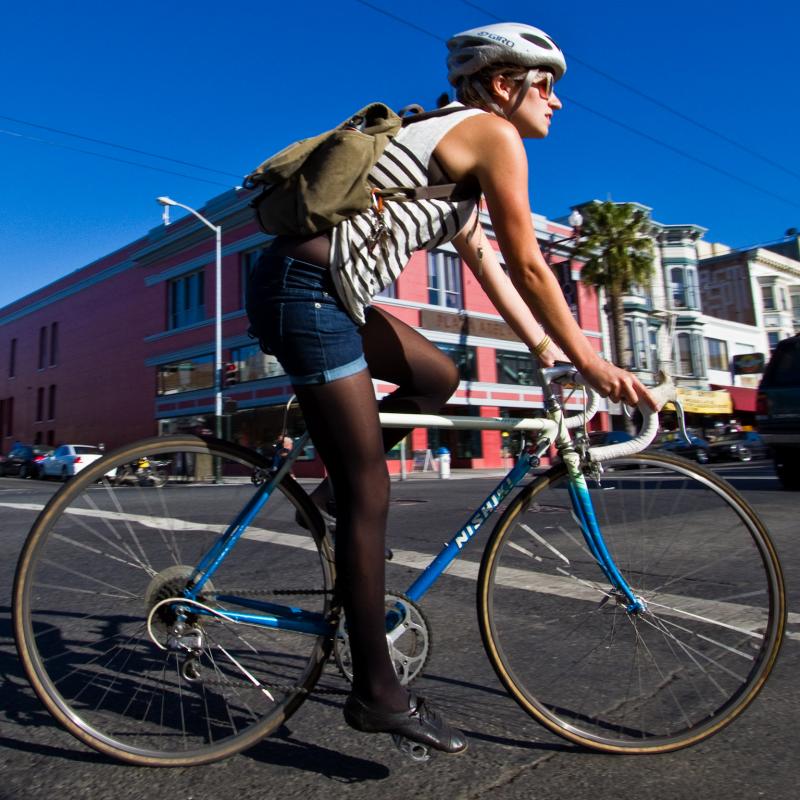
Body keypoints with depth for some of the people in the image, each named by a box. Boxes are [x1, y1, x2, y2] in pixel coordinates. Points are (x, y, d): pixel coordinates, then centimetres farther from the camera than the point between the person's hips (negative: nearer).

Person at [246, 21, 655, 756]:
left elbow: (485, 262, 24)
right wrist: (592, 363, 2)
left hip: (322, 289, 9)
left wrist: (546, 349, 23)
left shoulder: (453, 146, 24)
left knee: (438, 380, 20)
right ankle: (378, 693, 6)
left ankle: (339, 487, 19)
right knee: (370, 496, -6)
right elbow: (527, 266, -6)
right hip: (307, 291, -9)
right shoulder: (491, 134, -2)